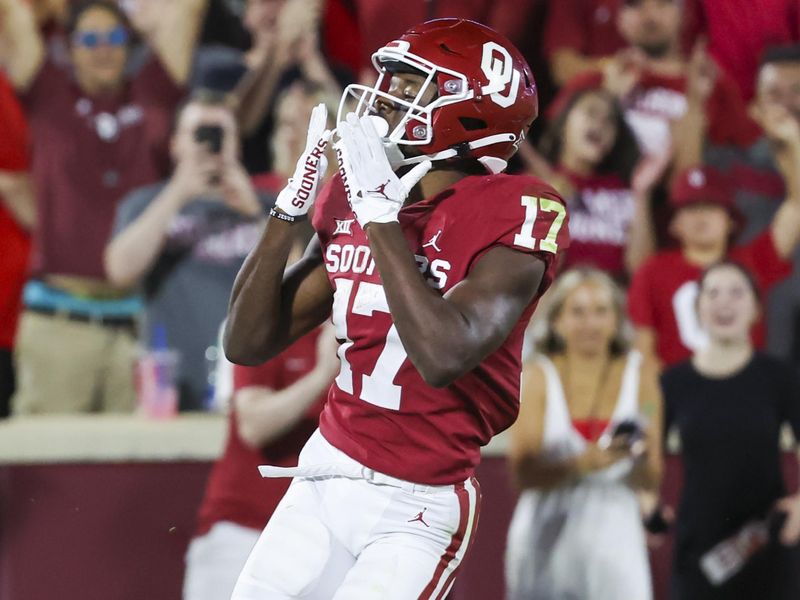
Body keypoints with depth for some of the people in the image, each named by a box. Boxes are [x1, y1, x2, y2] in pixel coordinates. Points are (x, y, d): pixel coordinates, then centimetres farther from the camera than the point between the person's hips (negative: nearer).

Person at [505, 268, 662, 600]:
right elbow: (524, 471, -10)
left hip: (615, 536, 1)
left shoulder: (639, 376, 4)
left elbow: (651, 482, 3)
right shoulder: (538, 376, 0)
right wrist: (583, 463, -26)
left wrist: (641, 460, -19)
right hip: (547, 538, -1)